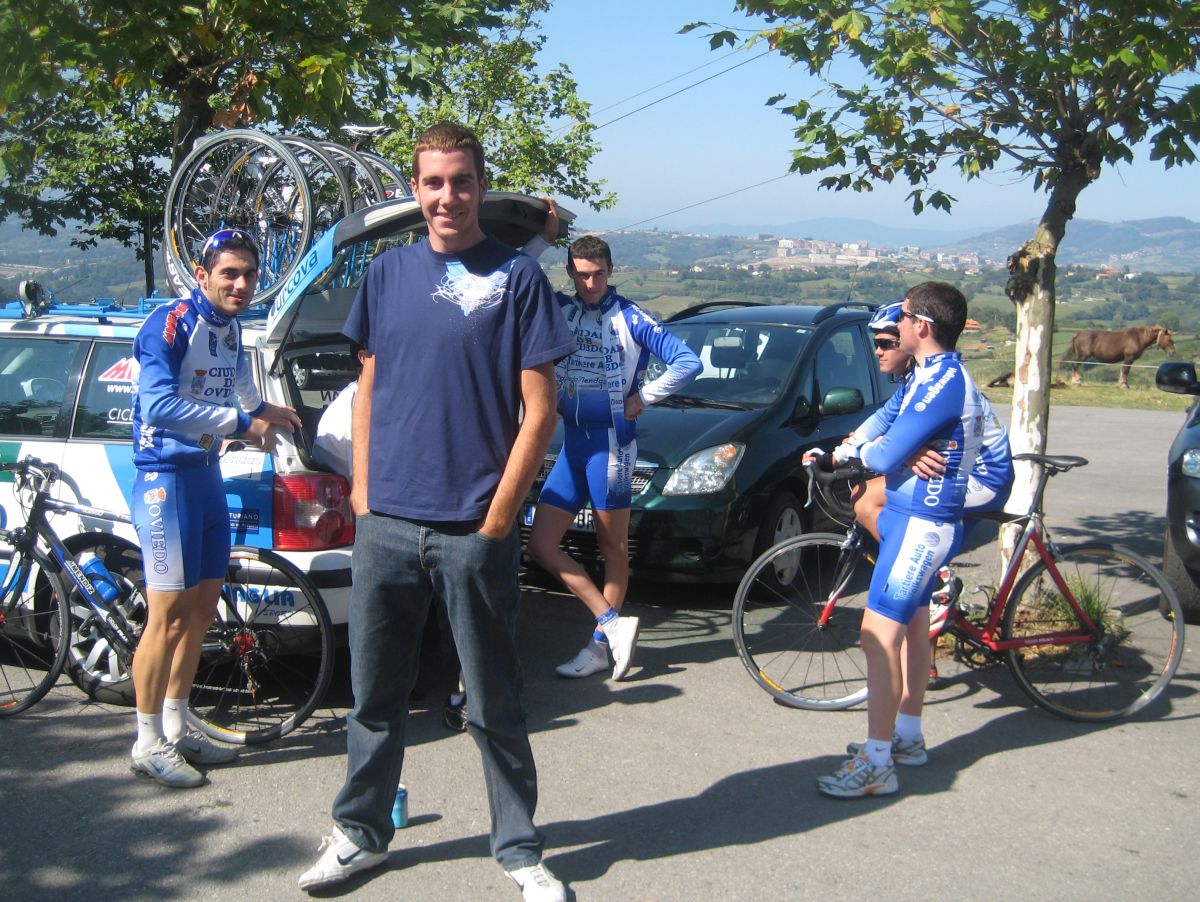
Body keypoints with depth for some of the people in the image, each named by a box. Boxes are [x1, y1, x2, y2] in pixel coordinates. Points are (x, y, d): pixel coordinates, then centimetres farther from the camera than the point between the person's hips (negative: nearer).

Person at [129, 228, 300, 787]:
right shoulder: (170, 323, -15)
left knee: (202, 608, 13)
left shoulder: (229, 327, 11)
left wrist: (264, 411, 15)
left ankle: (176, 728, 26)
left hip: (207, 474, 9)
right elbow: (159, 404, -27)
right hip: (166, 477, -9)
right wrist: (242, 422, -23)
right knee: (168, 614, -7)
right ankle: (149, 744, 5)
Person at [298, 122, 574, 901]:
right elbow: (369, 387, 14)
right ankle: (361, 834, 30)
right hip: (386, 524, 4)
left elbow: (539, 410, -5)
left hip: (474, 531, -3)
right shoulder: (388, 273, 9)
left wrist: (497, 518, -10)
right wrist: (362, 490, 5)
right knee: (375, 692, 14)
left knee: (495, 704, 8)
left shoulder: (517, 276, -3)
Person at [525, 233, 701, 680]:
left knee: (614, 548, 4)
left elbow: (688, 362, -7)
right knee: (540, 545, -1)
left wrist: (642, 397, -7)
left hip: (611, 442, -5)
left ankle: (599, 646, 14)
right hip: (572, 441, 6)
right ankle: (614, 624, 2)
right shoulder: (559, 310, 8)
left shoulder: (630, 318, -4)